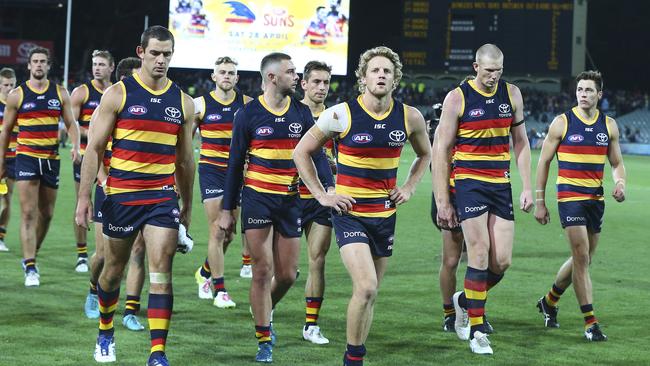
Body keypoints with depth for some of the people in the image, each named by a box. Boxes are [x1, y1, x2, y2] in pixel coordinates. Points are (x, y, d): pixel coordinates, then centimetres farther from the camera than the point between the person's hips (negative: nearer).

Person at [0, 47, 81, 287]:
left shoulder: (60, 93, 7)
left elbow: (71, 123, 10)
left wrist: (75, 146, -10)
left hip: (51, 159, 3)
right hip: (26, 158, -3)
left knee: (46, 213, 11)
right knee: (29, 213, -12)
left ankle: (31, 257, 30)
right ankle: (30, 268, -16)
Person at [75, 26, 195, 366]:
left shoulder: (183, 102, 7)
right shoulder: (118, 94, -2)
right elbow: (94, 148, -2)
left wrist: (187, 206, 17)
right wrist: (84, 196, -8)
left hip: (163, 197, 1)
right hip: (121, 195, -1)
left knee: (161, 269, -11)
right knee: (113, 270, 11)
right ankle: (105, 334, 35)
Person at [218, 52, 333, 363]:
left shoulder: (301, 112, 4)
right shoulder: (249, 114, -4)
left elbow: (316, 154, 5)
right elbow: (235, 164, 2)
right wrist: (227, 209, 0)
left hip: (290, 200, 3)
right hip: (257, 198, -3)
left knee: (287, 275, 5)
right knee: (263, 271, -5)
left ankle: (264, 311, 35)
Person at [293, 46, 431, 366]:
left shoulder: (410, 117, 0)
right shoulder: (340, 115, -10)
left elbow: (425, 154, 21)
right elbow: (301, 152, 1)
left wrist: (409, 187, 8)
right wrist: (322, 195, -4)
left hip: (386, 214, 5)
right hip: (349, 213, -4)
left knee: (370, 292, 11)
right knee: (365, 287, -19)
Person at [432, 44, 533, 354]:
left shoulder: (512, 94, 7)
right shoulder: (457, 98, -5)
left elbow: (520, 143, 15)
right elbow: (441, 151, -3)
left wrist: (527, 188, 6)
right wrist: (442, 202, -6)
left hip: (501, 185, 4)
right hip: (469, 182, -4)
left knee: (502, 262, 0)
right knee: (480, 256, -11)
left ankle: (464, 300, 28)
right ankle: (477, 332, -2)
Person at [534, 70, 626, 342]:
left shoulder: (609, 125, 7)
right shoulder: (562, 123, -4)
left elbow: (617, 163, 15)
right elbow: (544, 161, 1)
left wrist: (620, 184, -8)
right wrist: (540, 201, -1)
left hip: (596, 197, 5)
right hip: (570, 195, -5)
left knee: (583, 259, 12)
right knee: (581, 257, -12)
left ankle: (549, 301, 35)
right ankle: (590, 322, -9)